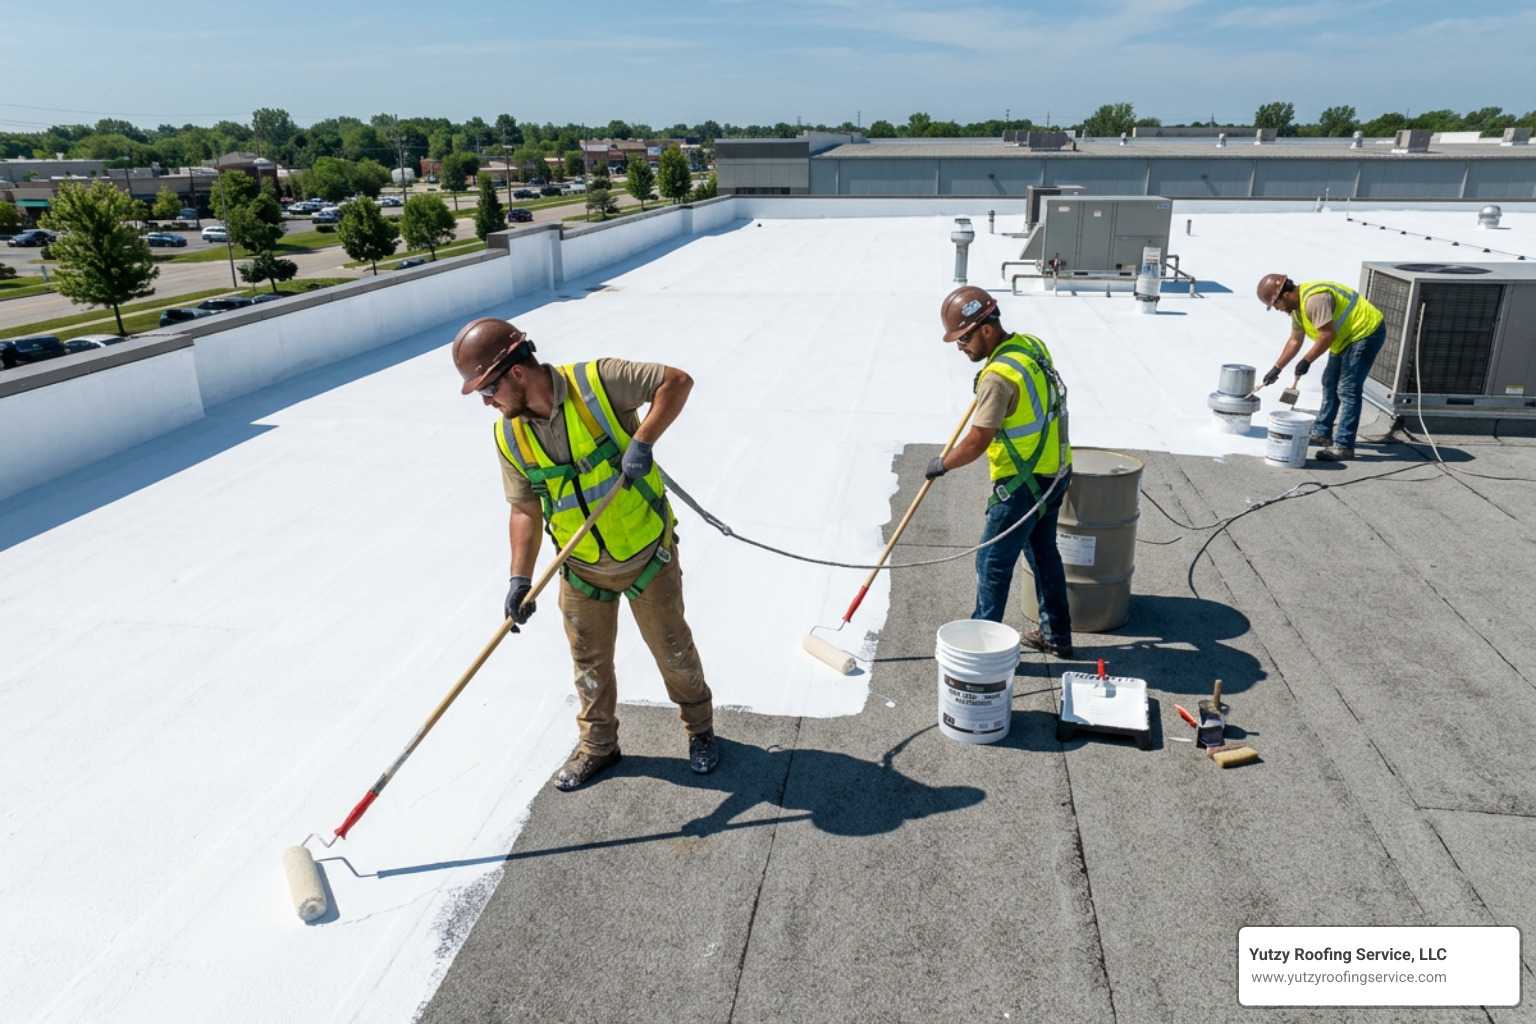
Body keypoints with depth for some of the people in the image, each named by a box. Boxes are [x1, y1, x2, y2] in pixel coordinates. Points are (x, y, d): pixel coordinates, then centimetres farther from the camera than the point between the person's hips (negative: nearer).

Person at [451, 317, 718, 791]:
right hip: (581, 569, 4)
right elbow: (525, 510, -3)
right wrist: (520, 579, -11)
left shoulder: (598, 381, -22)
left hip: (647, 553, -4)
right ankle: (597, 744, 39)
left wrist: (642, 440, -29)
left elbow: (677, 381, -18)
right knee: (590, 663, 16)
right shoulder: (509, 437, -7)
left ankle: (699, 727, 38)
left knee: (672, 648, 13)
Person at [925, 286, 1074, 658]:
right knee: (1043, 552, 21)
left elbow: (975, 444, -21)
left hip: (1024, 484, -9)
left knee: (992, 563, 2)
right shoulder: (1031, 344, 2)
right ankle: (1056, 635, 32)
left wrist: (942, 464, -5)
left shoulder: (999, 376, -25)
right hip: (1056, 473, 9)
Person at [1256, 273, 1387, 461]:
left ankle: (1343, 447, -10)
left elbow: (1327, 335, -30)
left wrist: (1306, 361, -21)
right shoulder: (1296, 306, 6)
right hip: (1348, 337, 11)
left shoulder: (1314, 299, -28)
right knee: (1330, 384, 18)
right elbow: (1295, 341, 15)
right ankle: (1322, 433, 29)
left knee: (1348, 390, -11)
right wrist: (1277, 368, 15)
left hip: (1366, 333, -11)